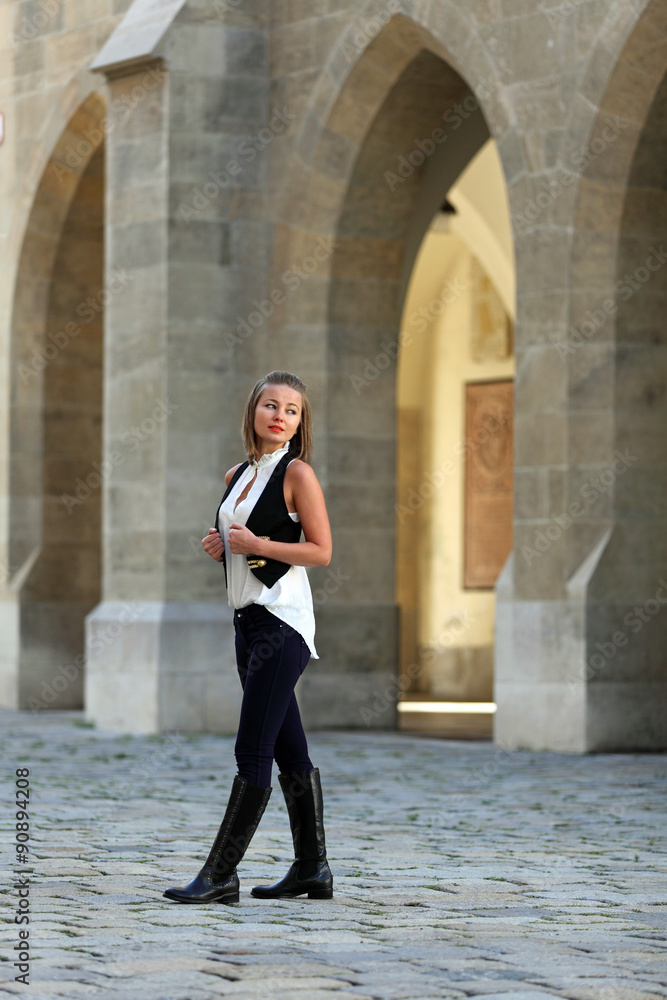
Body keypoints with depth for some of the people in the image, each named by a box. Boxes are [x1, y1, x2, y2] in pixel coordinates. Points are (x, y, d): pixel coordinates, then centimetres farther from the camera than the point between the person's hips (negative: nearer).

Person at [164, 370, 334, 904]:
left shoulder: (297, 473, -7)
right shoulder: (237, 476, 15)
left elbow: (321, 551, -11)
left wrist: (255, 543, -16)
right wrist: (221, 546, 5)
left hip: (283, 620, -8)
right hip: (248, 620, 8)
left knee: (252, 751, -9)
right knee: (290, 753, 11)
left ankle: (220, 874, -10)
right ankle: (312, 869, 17)